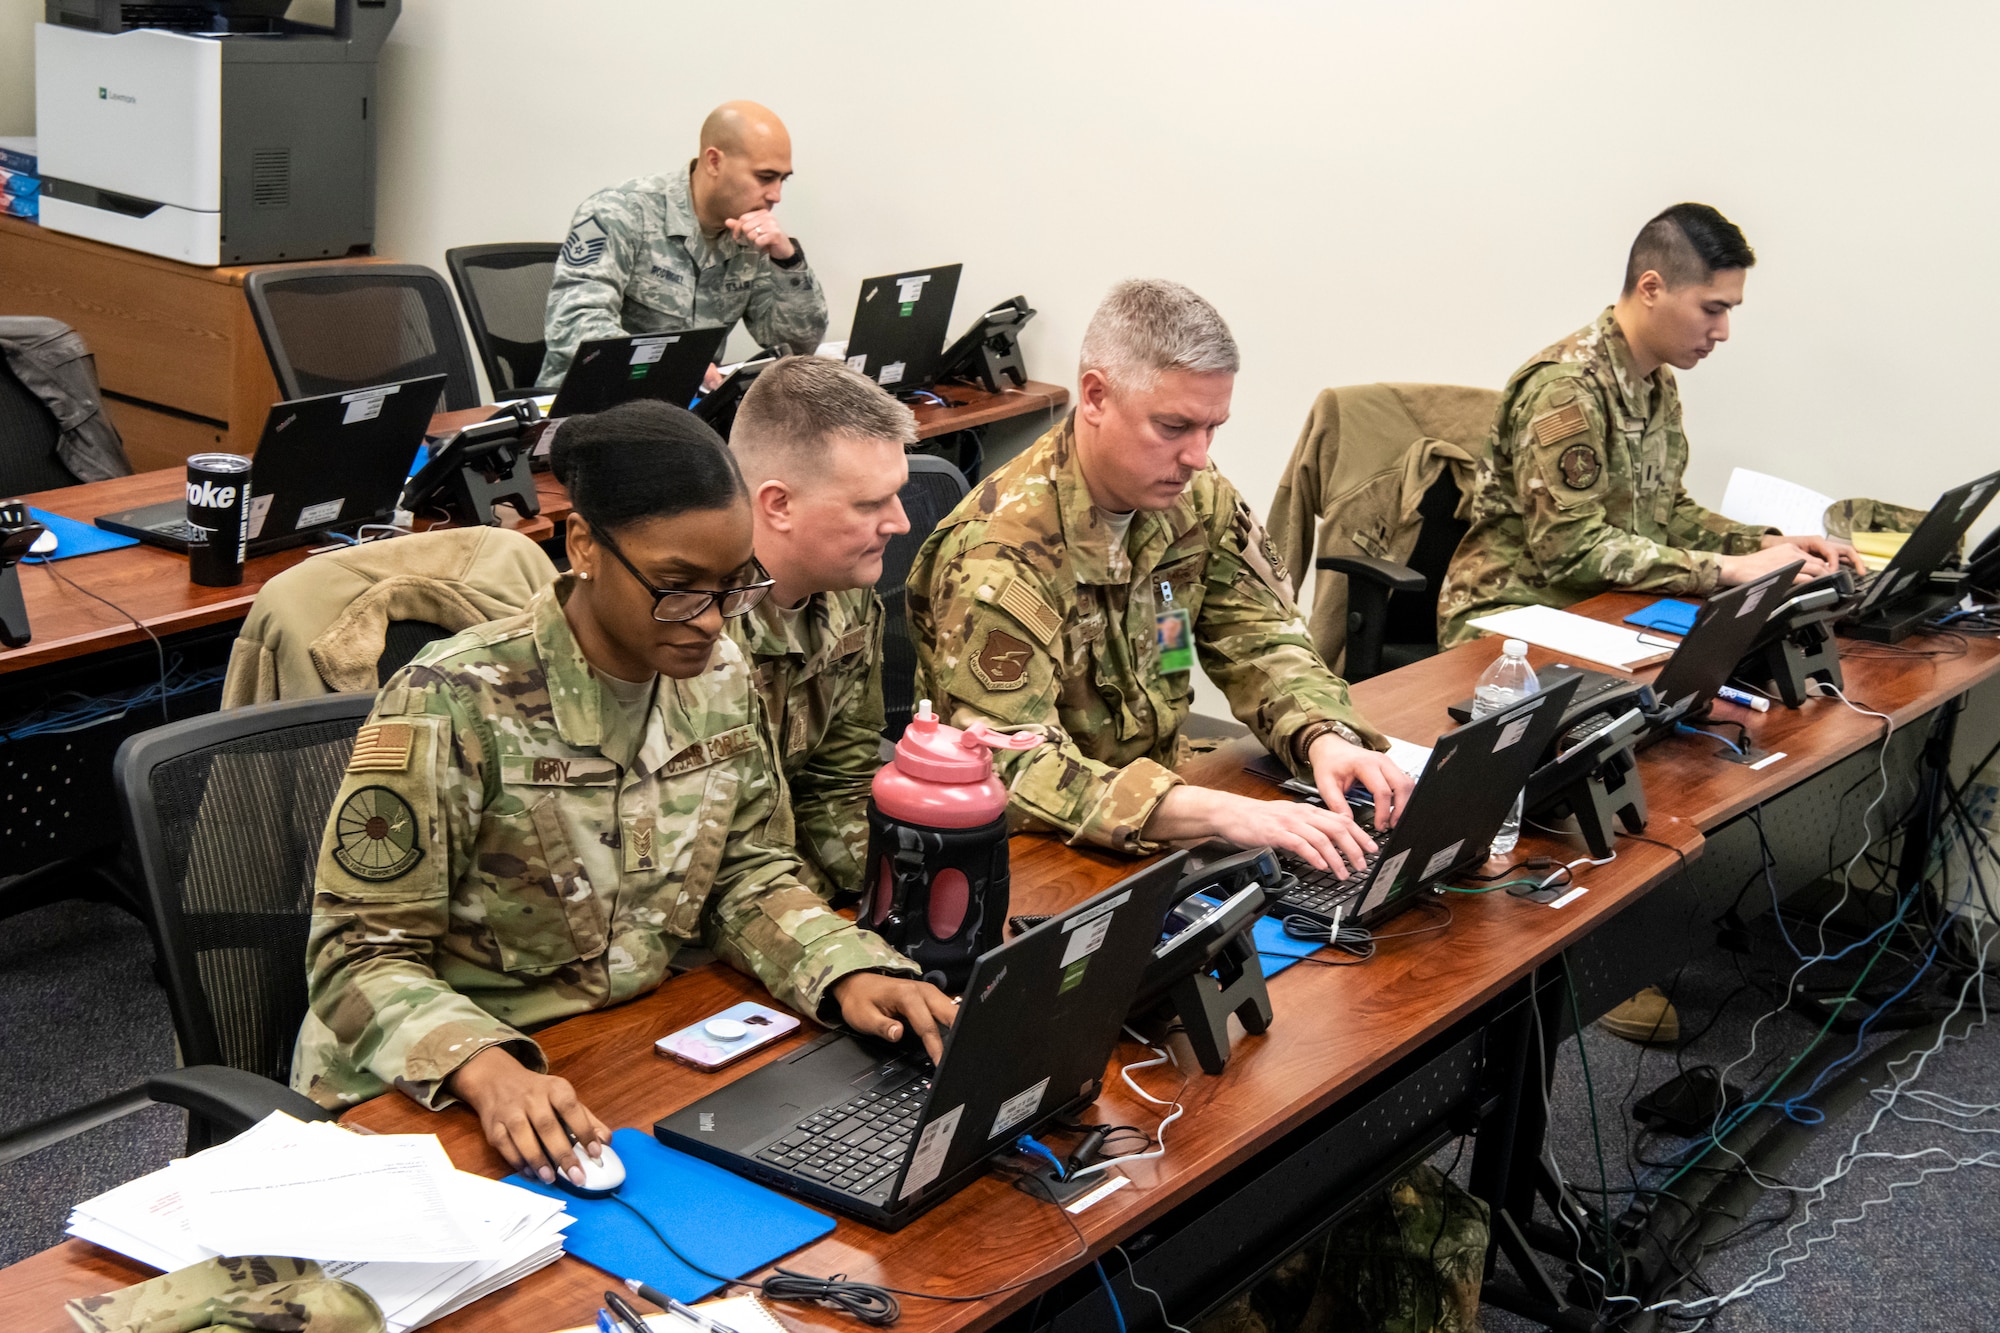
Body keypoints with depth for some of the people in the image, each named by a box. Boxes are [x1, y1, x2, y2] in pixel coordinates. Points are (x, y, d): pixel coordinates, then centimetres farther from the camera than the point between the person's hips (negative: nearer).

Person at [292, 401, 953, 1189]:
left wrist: (849, 975, -8)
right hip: (437, 1095, -6)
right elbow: (364, 954, -15)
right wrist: (487, 1071, -34)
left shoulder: (716, 678, 1)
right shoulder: (452, 709, -18)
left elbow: (745, 875, 11)